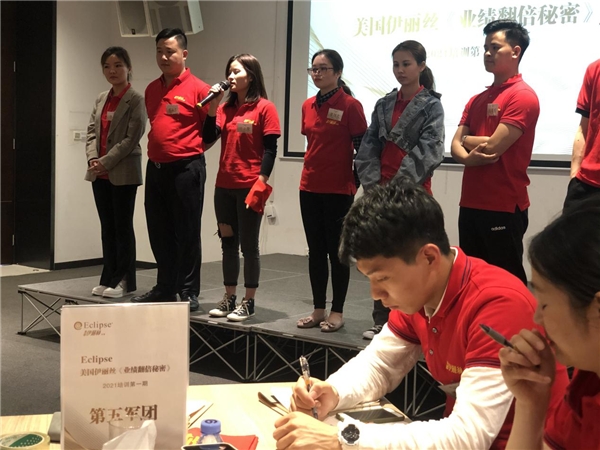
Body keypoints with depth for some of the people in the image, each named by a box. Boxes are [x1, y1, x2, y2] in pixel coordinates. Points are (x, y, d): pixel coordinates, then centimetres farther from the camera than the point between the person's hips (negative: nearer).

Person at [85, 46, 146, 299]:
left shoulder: (136, 100, -7)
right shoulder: (101, 99, 14)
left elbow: (131, 138, -13)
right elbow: (92, 132, 11)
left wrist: (106, 162, -17)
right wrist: (92, 158, -6)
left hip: (123, 173, -6)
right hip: (99, 174, 7)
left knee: (123, 227, 0)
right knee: (107, 227, 11)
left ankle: (124, 280, 8)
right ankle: (109, 278, 18)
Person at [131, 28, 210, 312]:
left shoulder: (198, 89, -6)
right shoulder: (151, 90, 14)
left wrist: (191, 149, -1)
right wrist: (159, 149, 13)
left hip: (186, 169, -7)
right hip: (155, 168, 7)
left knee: (186, 234, 0)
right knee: (159, 233, 12)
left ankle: (189, 293, 9)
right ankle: (165, 288, 24)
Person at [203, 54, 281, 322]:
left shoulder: (264, 108, -5)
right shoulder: (226, 108, 11)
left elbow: (270, 149, -8)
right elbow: (208, 139, 3)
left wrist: (261, 182, -15)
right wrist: (212, 108, -6)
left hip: (250, 187, -6)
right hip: (224, 186, 6)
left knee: (248, 245, 2)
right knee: (228, 244, 12)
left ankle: (248, 302, 12)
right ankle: (229, 298, 22)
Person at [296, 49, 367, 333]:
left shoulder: (350, 105, -9)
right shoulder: (308, 106, 9)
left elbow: (362, 148, -8)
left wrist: (356, 185, -10)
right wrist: (311, 175, 14)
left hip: (338, 190, -6)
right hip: (310, 188, 6)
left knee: (336, 250, 3)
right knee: (315, 250, 10)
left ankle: (337, 312, 13)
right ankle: (318, 310, 20)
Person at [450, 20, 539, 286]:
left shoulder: (523, 96, -11)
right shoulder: (477, 100, 15)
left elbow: (492, 147, -19)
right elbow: (455, 146, 7)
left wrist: (468, 139, 2)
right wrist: (469, 158, -17)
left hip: (504, 207, -8)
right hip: (470, 204, 8)